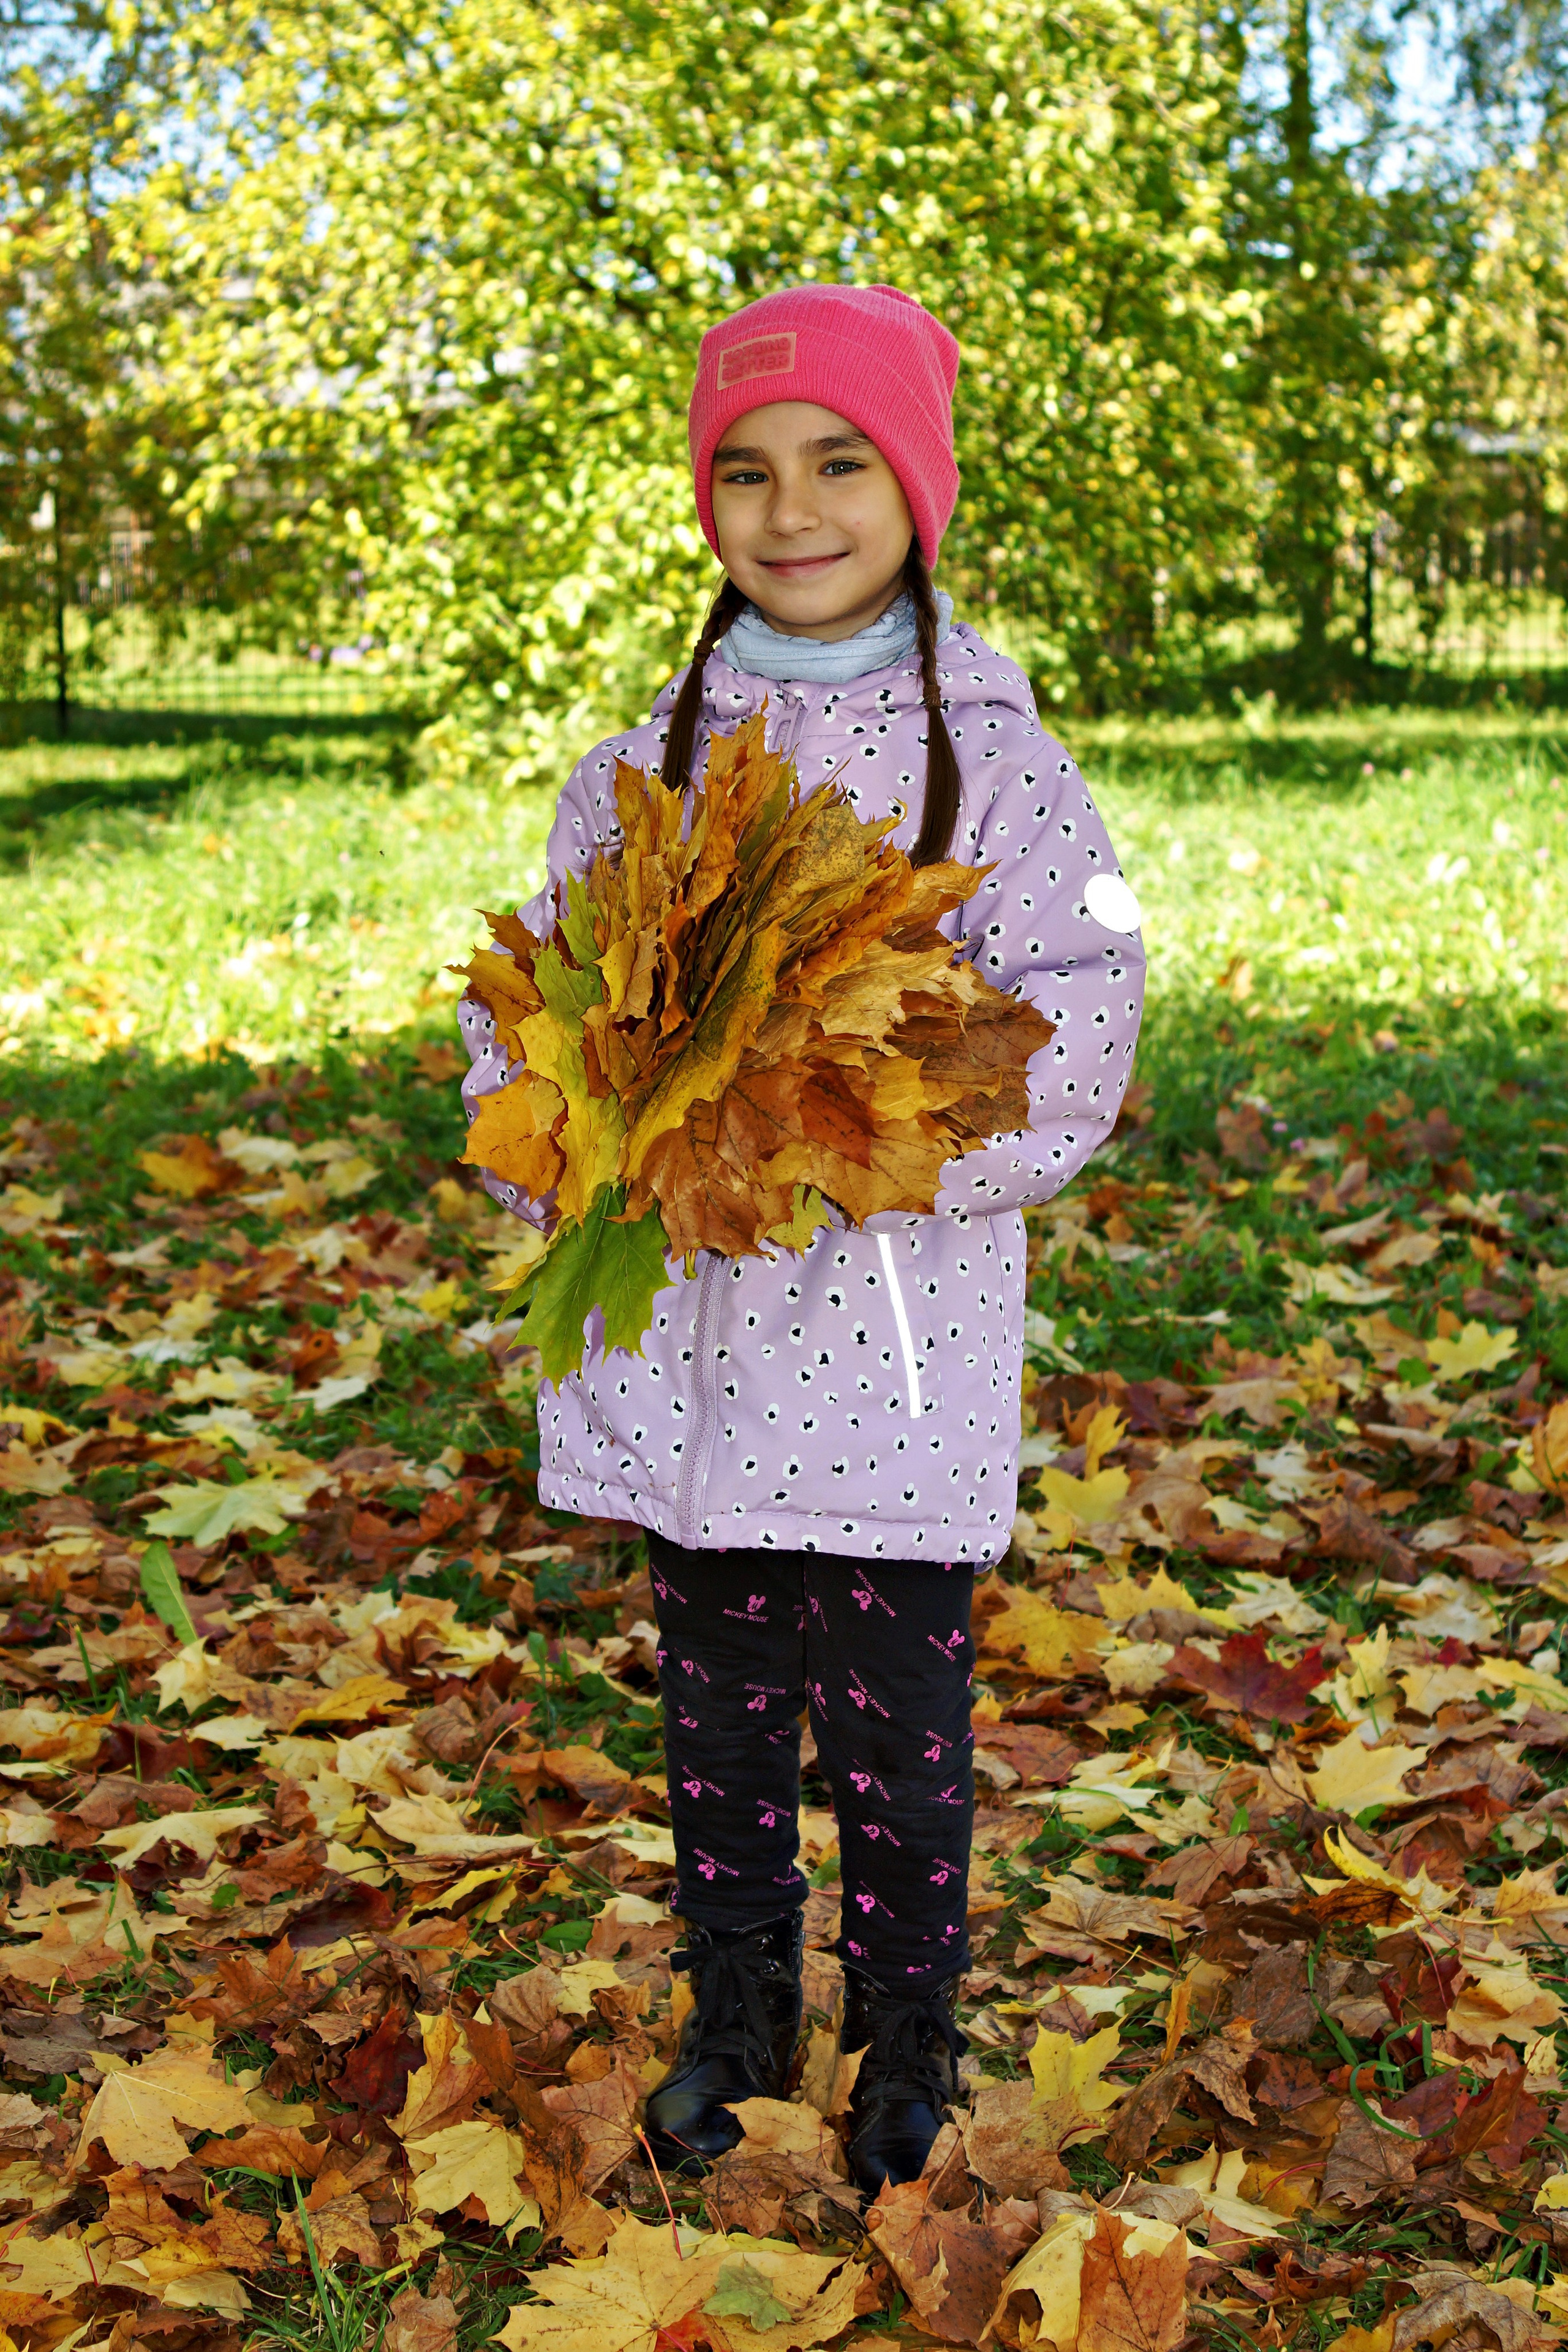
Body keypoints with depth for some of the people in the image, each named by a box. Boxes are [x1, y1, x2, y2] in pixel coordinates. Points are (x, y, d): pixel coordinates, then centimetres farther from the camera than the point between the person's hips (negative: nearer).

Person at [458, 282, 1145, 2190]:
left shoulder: (999, 766, -4)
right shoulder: (640, 768, 6)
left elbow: (1067, 1064, -11)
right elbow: (527, 1011, 6)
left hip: (896, 1336, -3)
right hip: (686, 1341, 3)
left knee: (894, 1719, 8)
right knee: (718, 1705, 16)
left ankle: (905, 2034, 30)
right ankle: (736, 2012, 36)